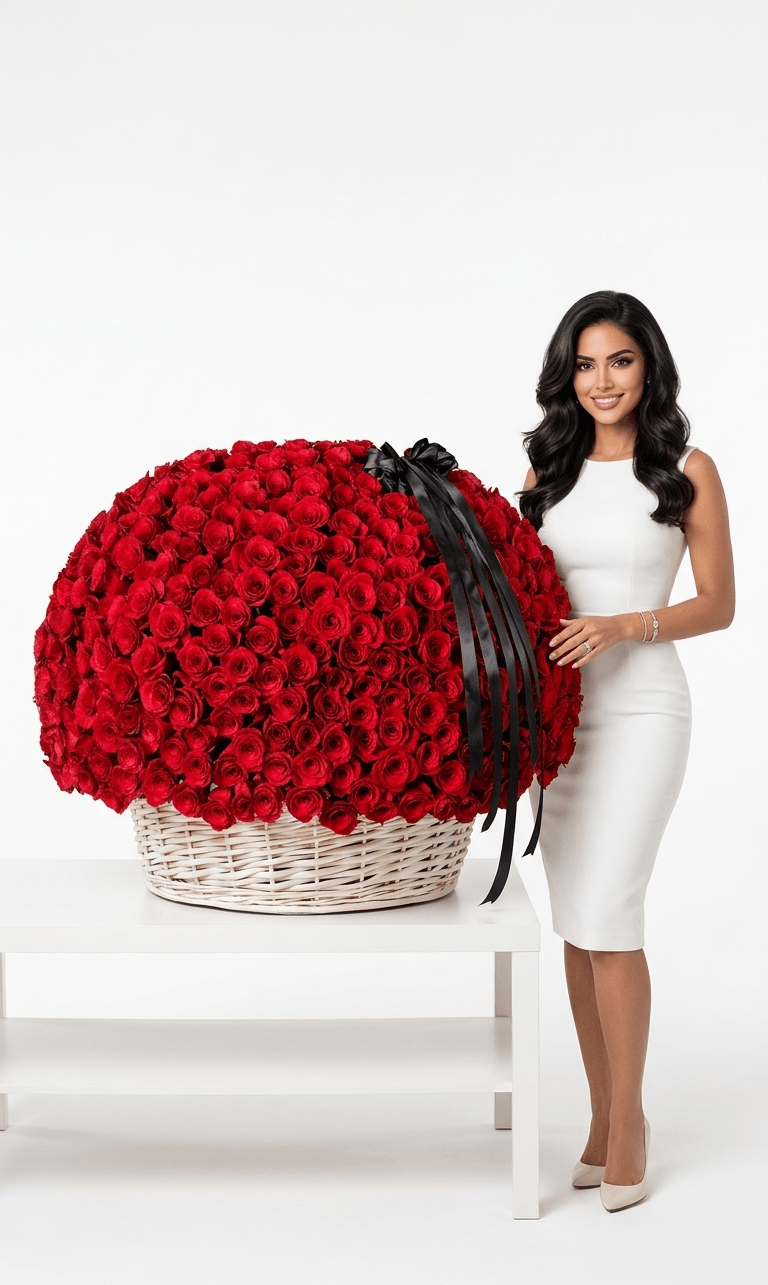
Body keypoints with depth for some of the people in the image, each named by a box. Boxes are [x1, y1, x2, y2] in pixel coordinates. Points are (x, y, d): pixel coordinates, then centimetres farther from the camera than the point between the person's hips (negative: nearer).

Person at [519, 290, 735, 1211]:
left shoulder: (688, 470, -1)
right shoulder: (547, 470, 10)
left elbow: (717, 604, -1)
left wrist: (624, 625, -16)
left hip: (640, 709, -4)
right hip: (556, 709, 4)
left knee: (606, 916, -11)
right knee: (575, 924, 7)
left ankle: (629, 1115, 5)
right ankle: (603, 1116, 19)